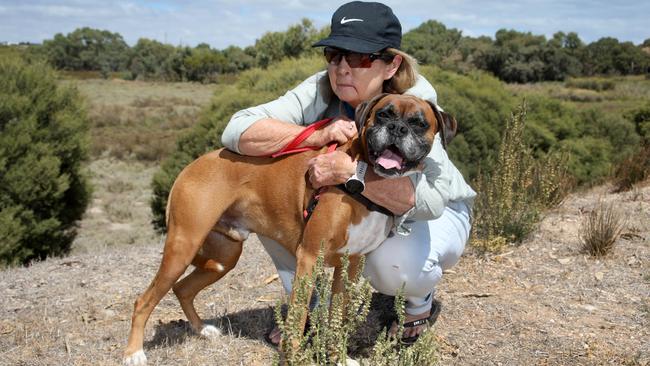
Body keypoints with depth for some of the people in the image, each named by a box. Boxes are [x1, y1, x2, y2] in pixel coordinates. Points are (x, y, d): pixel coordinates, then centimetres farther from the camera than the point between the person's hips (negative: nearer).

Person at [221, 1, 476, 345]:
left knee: (394, 261, -37)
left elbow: (429, 198, -43)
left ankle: (421, 300, 3)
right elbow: (236, 130, -29)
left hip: (433, 215, -3)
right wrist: (317, 135, -40)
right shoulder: (319, 92, -20)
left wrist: (347, 169, -48)